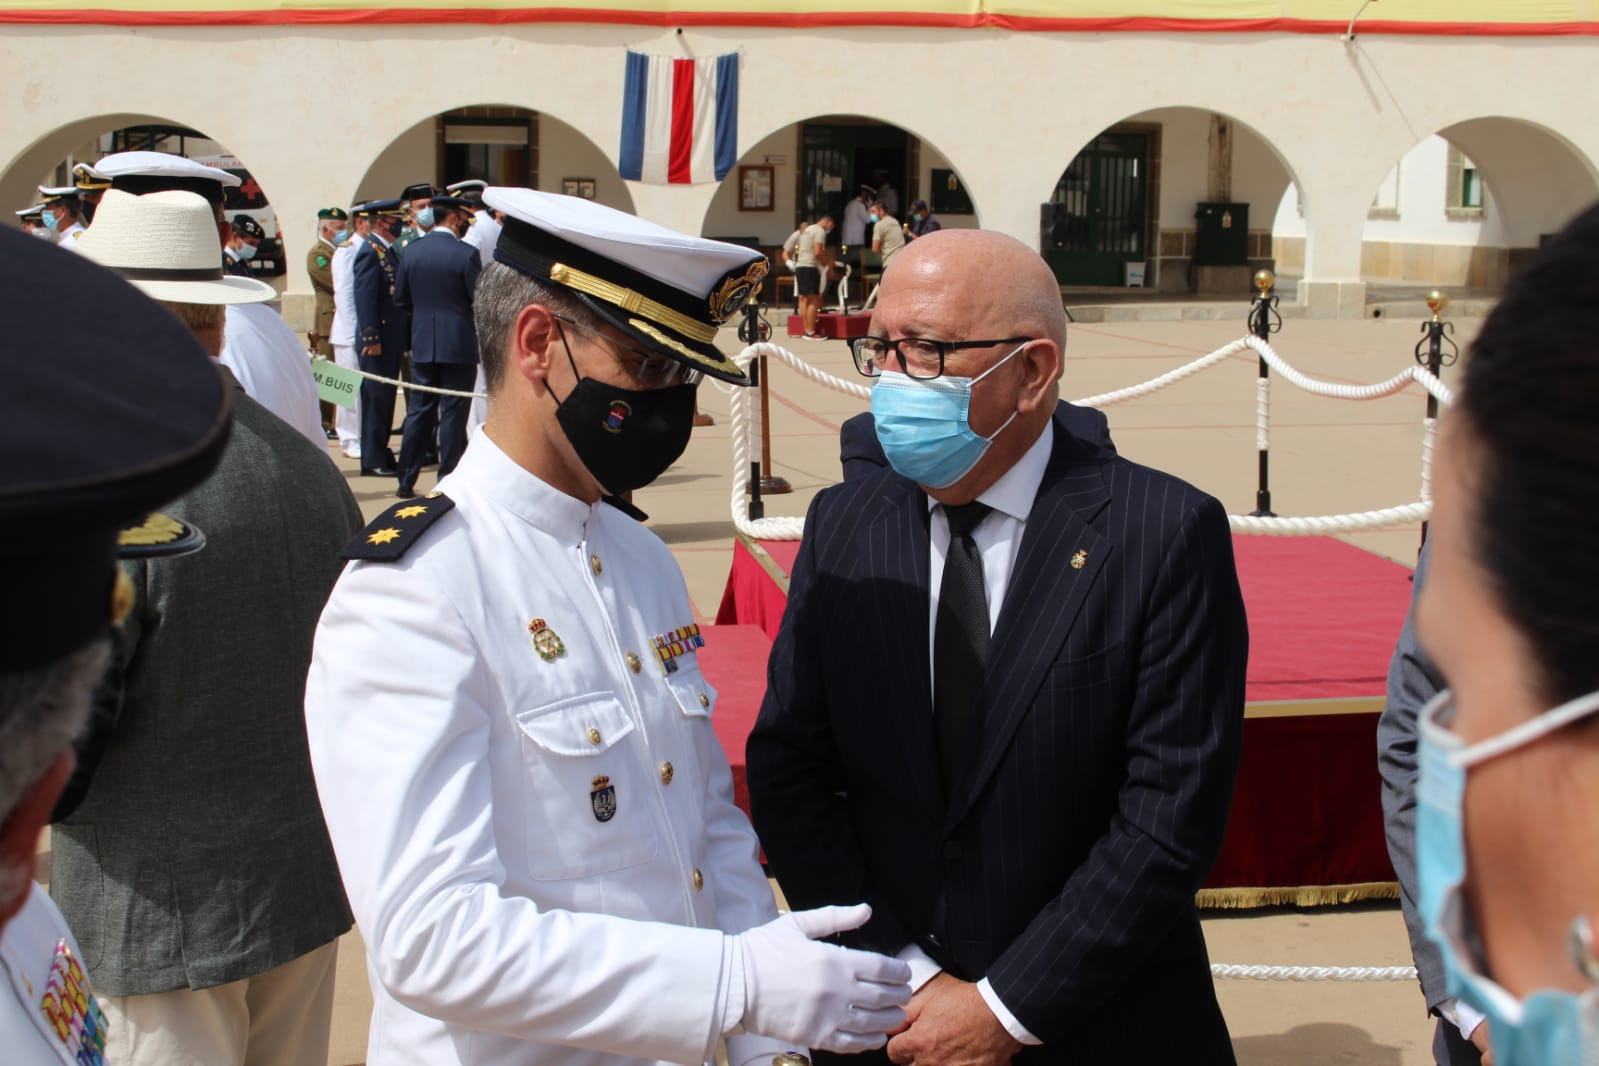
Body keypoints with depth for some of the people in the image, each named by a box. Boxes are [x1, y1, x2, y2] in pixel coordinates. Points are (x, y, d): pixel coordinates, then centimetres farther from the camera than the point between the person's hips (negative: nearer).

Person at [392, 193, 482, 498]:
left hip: (422, 343, 5)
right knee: (453, 413, 1)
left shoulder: (411, 252, 3)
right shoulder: (466, 253, -12)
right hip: (459, 344, -5)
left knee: (419, 411, 12)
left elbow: (400, 298, 9)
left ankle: (406, 481, 14)